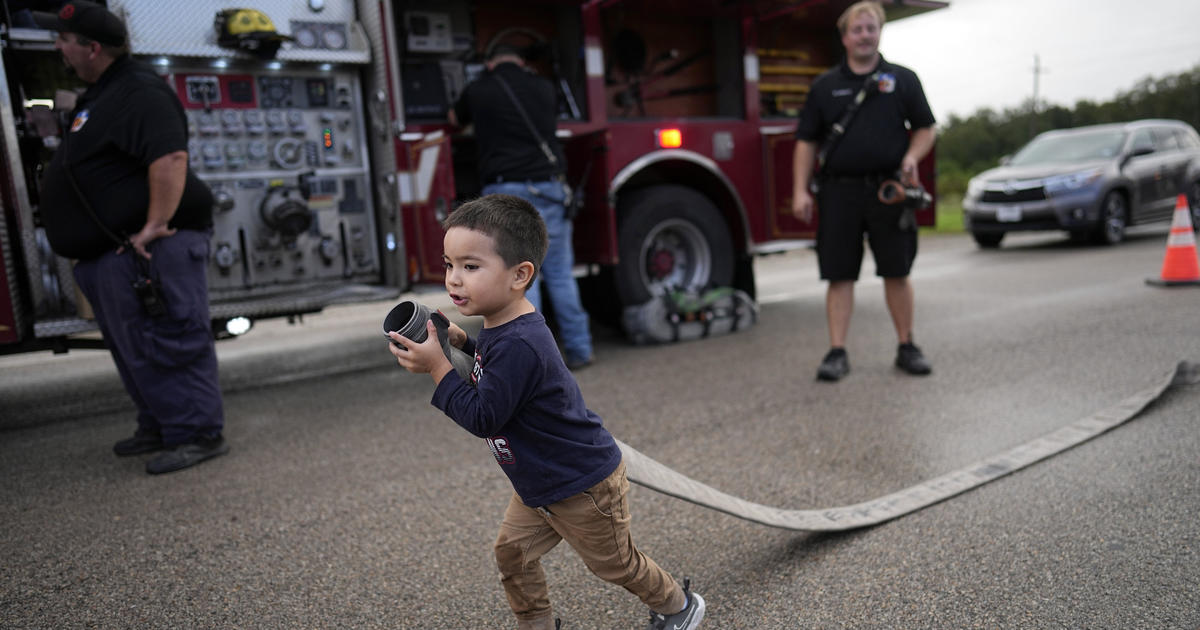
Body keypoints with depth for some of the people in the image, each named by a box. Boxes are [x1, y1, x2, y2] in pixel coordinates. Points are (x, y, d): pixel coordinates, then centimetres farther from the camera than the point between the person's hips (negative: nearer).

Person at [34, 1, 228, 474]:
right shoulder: (101, 93, 20)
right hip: (113, 253, 11)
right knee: (134, 348, 16)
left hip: (149, 251, -11)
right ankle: (160, 427, 27)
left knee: (168, 343, -9)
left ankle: (199, 434, -3)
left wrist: (155, 226, -30)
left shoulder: (140, 93, -15)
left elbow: (170, 158, -29)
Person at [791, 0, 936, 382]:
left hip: (888, 190, 0)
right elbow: (806, 141, 8)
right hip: (839, 192, 0)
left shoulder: (903, 79, 10)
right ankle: (837, 353, 6)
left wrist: (912, 157, -9)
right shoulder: (825, 86, 10)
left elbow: (925, 128, 12)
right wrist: (800, 190, -2)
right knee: (839, 275, 0)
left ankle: (907, 348, 18)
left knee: (897, 273, 5)